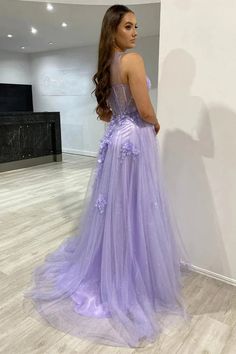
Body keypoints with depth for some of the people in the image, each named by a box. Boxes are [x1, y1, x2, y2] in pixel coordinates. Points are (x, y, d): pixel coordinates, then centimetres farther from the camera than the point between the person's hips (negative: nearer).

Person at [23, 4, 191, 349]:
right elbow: (145, 111, -16)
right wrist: (156, 125, 3)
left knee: (111, 210, 16)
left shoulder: (106, 64, 14)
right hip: (135, 140, -8)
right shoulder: (133, 59, -11)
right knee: (134, 213, 0)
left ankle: (101, 273, 33)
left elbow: (103, 111, 19)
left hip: (113, 139, 9)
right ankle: (131, 284, 15)